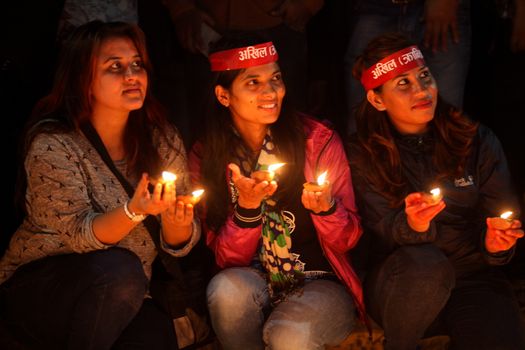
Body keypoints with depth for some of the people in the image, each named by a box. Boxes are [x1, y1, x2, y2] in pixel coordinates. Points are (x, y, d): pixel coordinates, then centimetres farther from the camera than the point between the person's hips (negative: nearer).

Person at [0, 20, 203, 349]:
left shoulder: (162, 139, -1)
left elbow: (179, 244, 0)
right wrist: (135, 211, -36)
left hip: (123, 297, 3)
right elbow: (79, 235, -18)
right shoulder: (52, 146, -13)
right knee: (119, 269, -32)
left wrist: (176, 222, -24)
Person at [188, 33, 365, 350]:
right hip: (254, 287, 2)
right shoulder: (206, 156, -2)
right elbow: (227, 259, -5)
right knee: (227, 287, -31)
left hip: (320, 285, -2)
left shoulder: (319, 139, -6)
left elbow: (349, 240, -2)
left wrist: (326, 207, -24)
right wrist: (247, 205, -23)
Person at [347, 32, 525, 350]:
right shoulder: (363, 156, -2)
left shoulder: (479, 142, 1)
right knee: (424, 262, -35)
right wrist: (409, 226, -32)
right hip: (401, 283, 0)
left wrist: (495, 243, -20)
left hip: (472, 277, 1)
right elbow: (378, 235, -9)